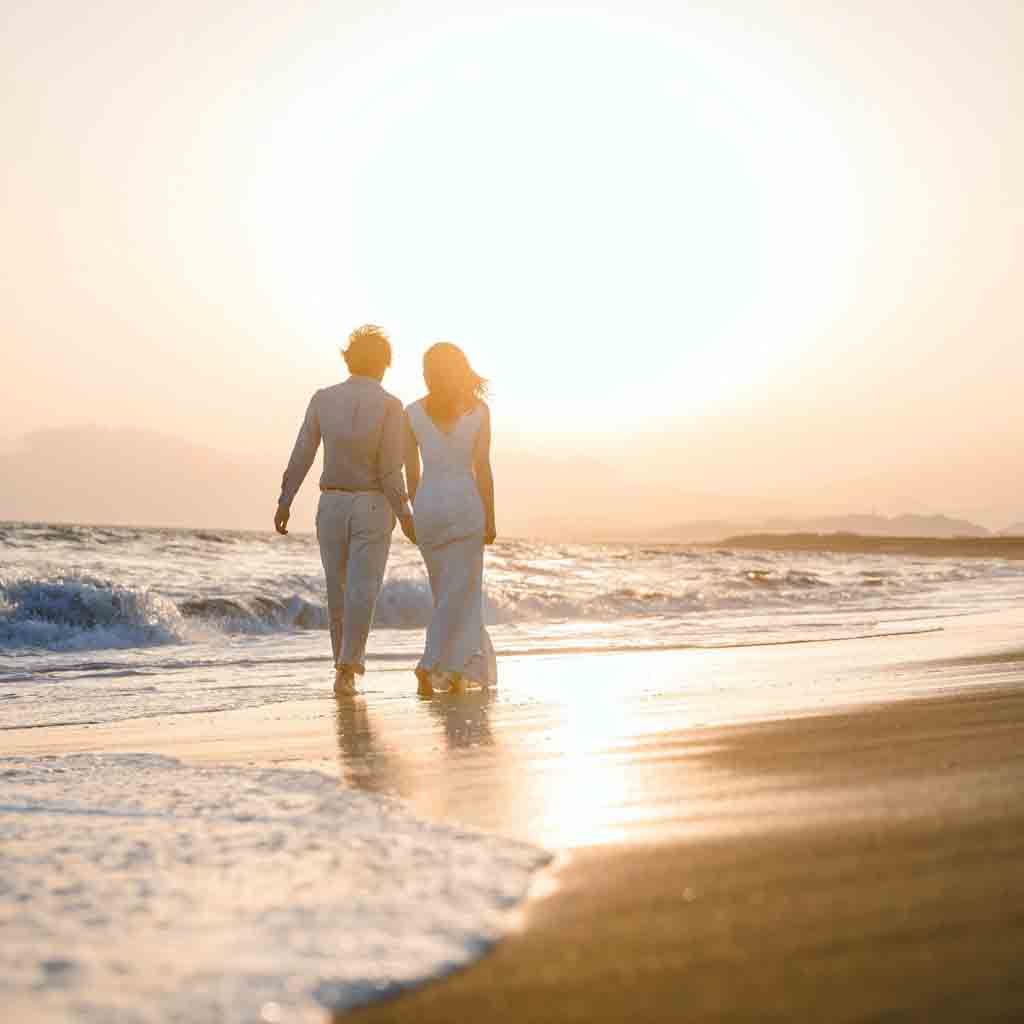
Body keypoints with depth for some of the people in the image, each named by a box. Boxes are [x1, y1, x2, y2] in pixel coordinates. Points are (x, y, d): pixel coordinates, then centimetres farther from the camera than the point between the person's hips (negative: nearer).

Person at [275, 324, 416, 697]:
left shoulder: (323, 399, -3)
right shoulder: (390, 406, -12)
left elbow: (301, 456, -2)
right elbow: (390, 471, -15)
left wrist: (284, 503, 5)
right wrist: (405, 516, -5)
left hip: (331, 505, 3)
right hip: (373, 508, -3)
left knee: (339, 588, 16)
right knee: (362, 591, -3)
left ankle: (348, 661, 26)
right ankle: (346, 671, -13)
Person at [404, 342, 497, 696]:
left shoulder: (413, 412, 3)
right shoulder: (478, 410, -2)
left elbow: (411, 471, 5)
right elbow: (482, 468, -6)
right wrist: (490, 518, -1)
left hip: (427, 503, 3)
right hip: (465, 502, -3)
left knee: (448, 591, 15)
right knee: (458, 593, 0)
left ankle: (457, 670, 17)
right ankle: (431, 665, -12)